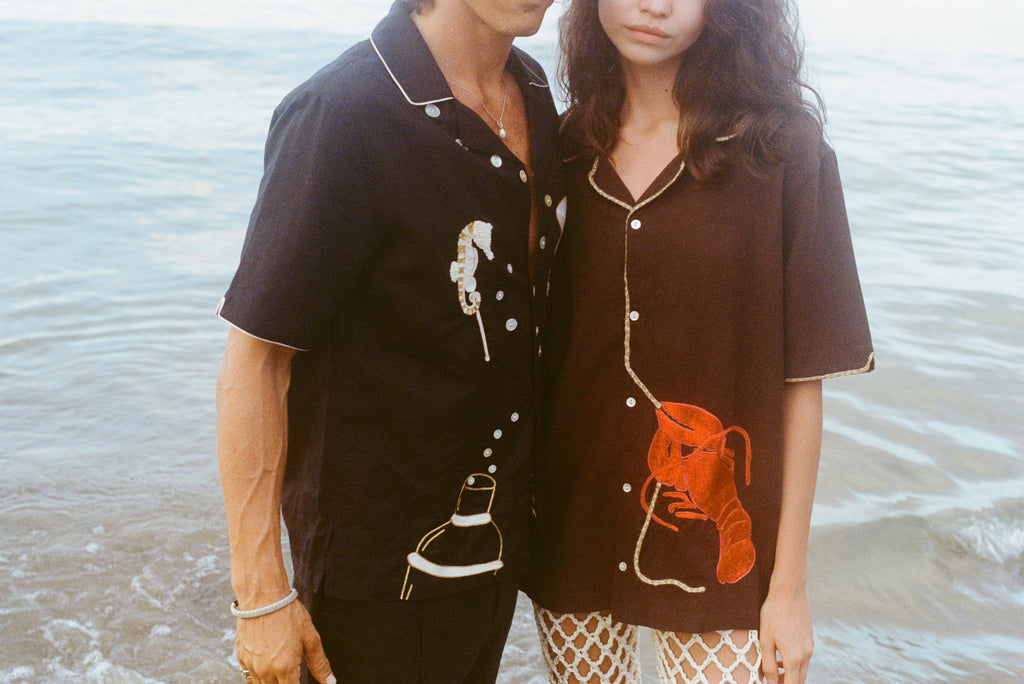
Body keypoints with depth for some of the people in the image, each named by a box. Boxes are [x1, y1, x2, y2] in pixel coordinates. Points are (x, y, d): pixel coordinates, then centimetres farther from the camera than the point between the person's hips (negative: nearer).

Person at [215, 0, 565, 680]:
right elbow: (252, 365, -21)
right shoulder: (340, 114, -23)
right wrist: (262, 598, -18)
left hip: (500, 535, 7)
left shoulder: (531, 88, 2)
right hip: (381, 569, -7)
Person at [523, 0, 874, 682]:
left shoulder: (782, 151, -9)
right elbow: (542, 342, 8)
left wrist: (790, 585, -7)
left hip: (713, 548, -3)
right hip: (574, 537, 3)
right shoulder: (569, 149, 1)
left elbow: (802, 376, -8)